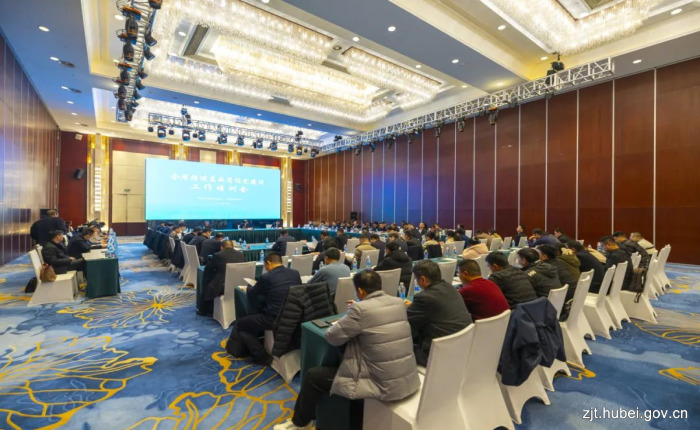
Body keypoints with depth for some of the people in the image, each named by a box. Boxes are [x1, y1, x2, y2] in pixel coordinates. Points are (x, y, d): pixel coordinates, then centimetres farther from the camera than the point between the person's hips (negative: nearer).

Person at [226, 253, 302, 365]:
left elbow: (251, 293, 6)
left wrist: (250, 287, 30)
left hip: (274, 319, -7)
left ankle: (262, 357, 14)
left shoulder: (266, 277, -12)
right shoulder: (295, 273, 3)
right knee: (255, 315, 29)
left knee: (239, 324, 15)